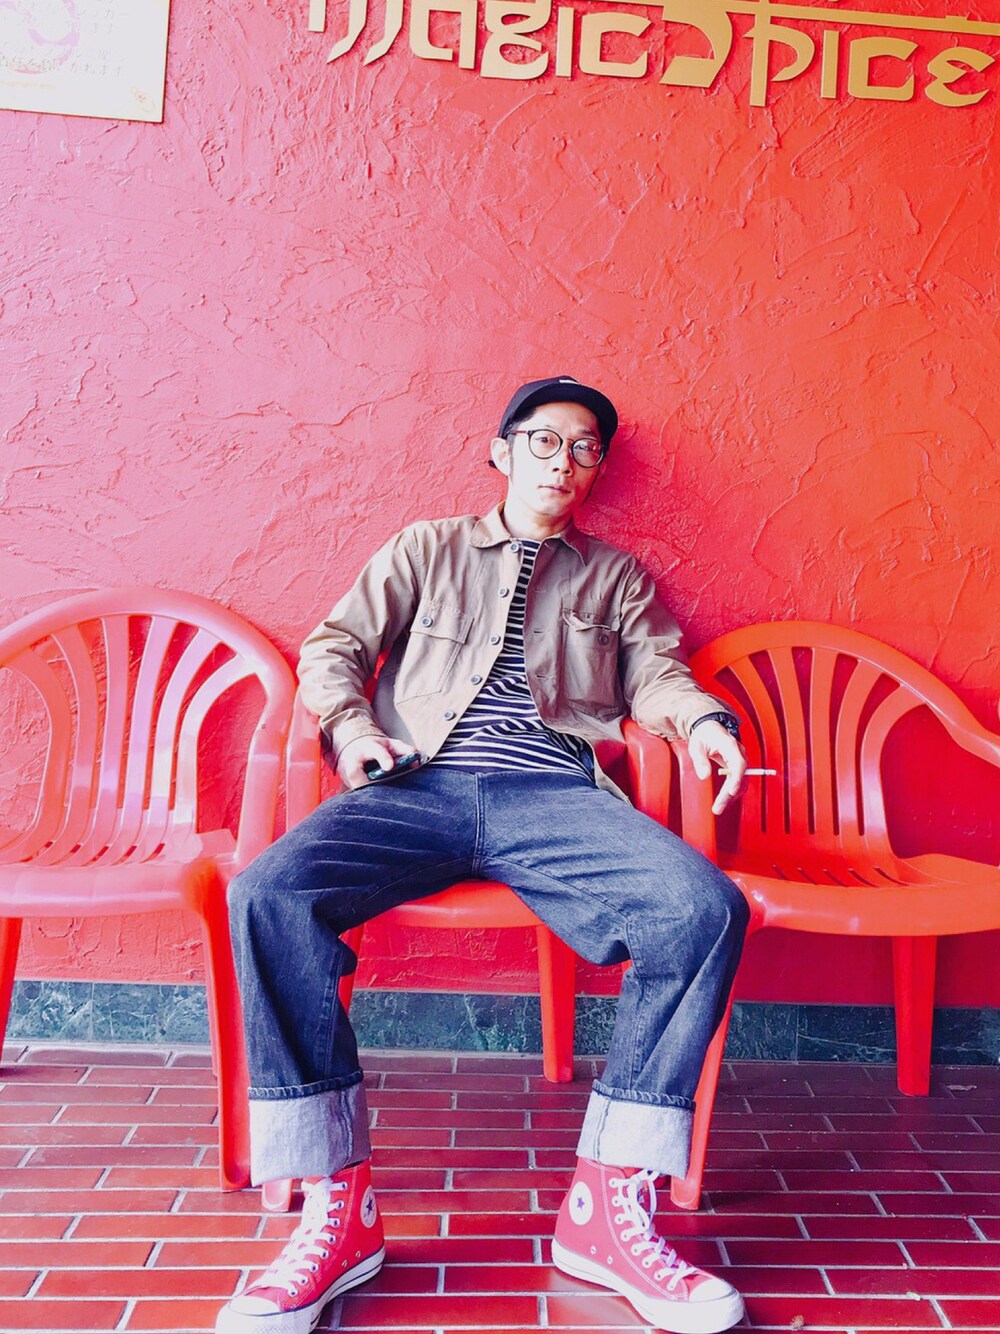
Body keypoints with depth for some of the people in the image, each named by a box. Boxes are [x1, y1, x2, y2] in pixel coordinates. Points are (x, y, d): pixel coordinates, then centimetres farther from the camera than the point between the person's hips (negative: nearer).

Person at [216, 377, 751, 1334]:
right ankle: (338, 1211, -17)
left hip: (556, 796, 1)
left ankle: (608, 1207, -16)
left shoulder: (616, 575, 26)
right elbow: (334, 646, 16)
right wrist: (352, 724, -5)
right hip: (422, 787, 0)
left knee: (706, 908, -28)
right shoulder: (427, 549, 23)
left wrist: (703, 721, -9)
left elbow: (656, 673, 14)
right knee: (268, 894, -28)